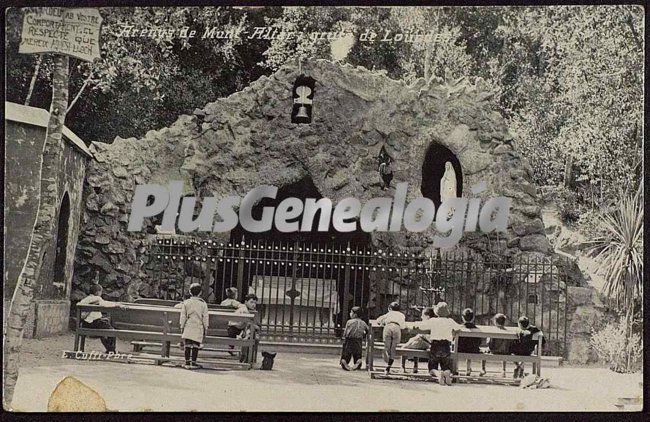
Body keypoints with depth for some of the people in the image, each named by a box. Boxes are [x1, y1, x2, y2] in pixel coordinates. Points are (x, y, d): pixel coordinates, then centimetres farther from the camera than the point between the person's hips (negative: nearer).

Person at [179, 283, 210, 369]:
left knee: (187, 345, 4)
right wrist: (206, 328, 10)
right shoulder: (203, 303, -1)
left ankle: (187, 362, 2)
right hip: (198, 327, -1)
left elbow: (183, 316, 2)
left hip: (188, 327, 1)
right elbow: (205, 317, 2)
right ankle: (193, 363, 1)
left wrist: (182, 326, 10)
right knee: (196, 345, 2)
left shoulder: (186, 302, 0)